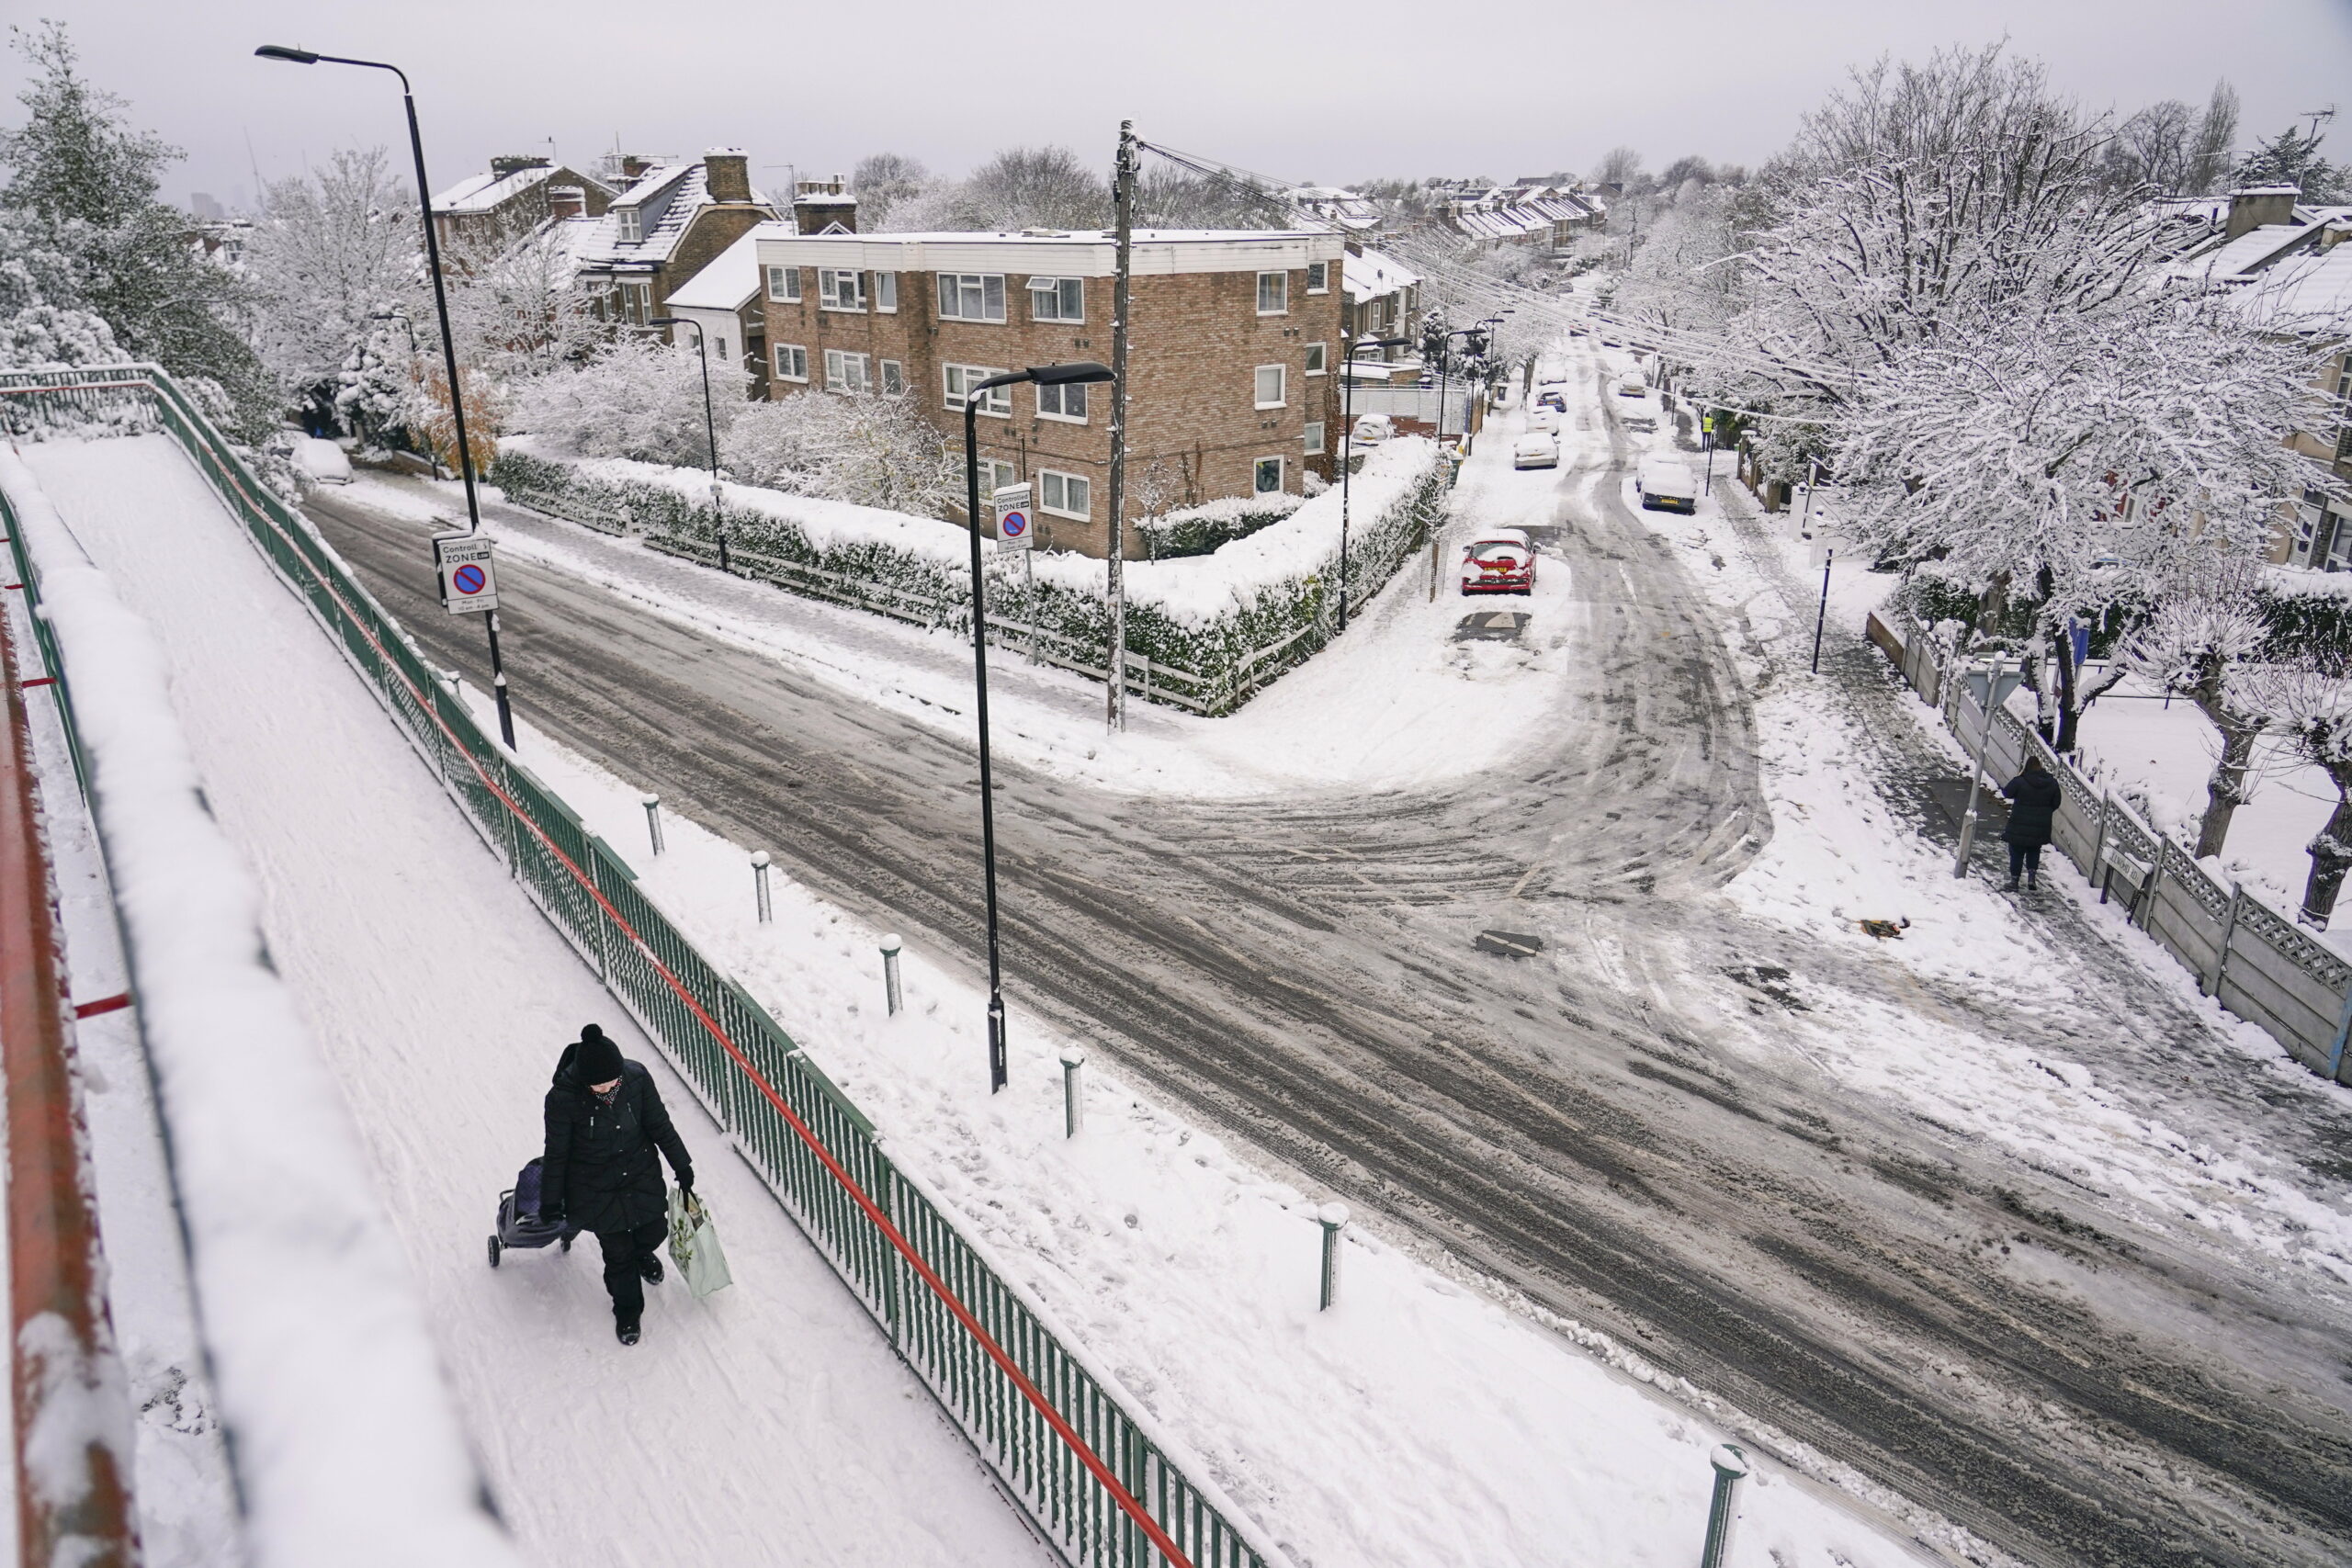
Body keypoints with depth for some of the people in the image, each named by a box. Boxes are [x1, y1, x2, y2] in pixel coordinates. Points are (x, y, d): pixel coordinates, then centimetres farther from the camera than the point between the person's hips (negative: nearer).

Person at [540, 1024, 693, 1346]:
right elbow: (556, 1153, -12)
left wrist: (682, 1166, 5)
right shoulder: (564, 1097, -27)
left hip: (642, 1175, 3)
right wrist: (551, 1200, -2)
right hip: (596, 1188, -3)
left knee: (654, 1231, 17)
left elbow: (660, 1126, -5)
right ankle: (627, 1311, 37)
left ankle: (642, 1253, 56)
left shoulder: (637, 1078, -20)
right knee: (617, 1252, 9)